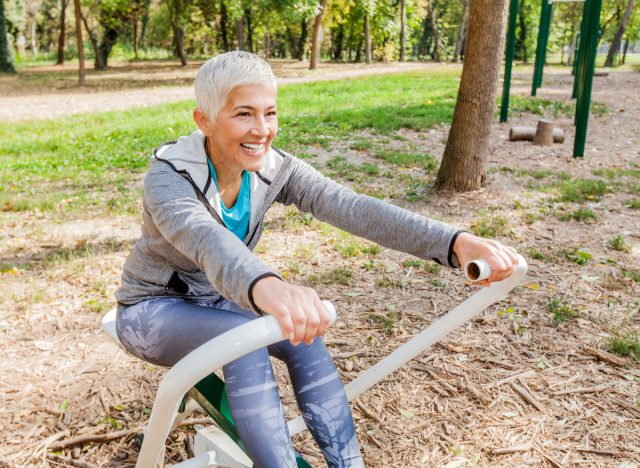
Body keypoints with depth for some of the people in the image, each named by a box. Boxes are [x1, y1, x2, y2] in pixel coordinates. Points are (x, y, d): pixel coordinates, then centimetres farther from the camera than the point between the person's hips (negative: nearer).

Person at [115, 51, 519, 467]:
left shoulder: (274, 170, -15)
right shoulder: (169, 175, -28)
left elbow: (352, 208, -31)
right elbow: (203, 238, -51)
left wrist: (456, 242, -46)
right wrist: (266, 287, -74)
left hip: (215, 301, 4)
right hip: (154, 309, -4)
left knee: (304, 334, -21)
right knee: (242, 337, -33)